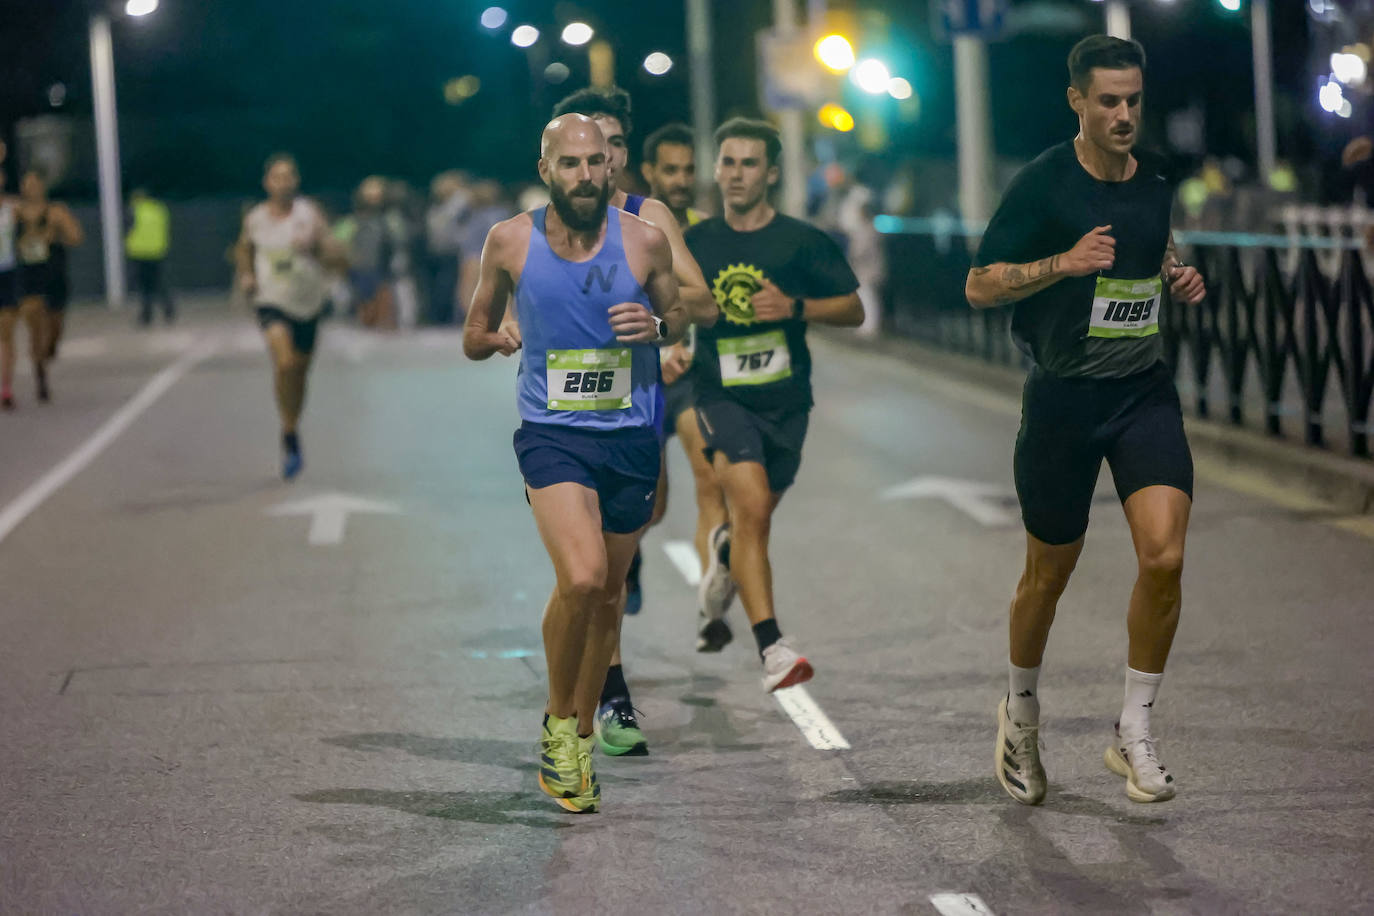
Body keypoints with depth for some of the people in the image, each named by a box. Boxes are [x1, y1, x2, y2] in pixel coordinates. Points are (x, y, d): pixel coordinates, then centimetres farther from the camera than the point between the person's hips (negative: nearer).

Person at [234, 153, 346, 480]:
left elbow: (340, 257, -9)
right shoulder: (255, 219, -1)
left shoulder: (310, 214, -6)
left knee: (300, 373, 14)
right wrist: (246, 276, 3)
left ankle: (291, 438, 37)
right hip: (272, 302, -1)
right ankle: (291, 440, -16)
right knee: (284, 362, -25)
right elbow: (244, 250, 21)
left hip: (307, 304, 1)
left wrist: (315, 246, -27)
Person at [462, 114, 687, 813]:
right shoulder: (510, 241, -1)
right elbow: (473, 336, 13)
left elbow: (679, 317, 14)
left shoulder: (644, 240, -1)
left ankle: (579, 740, 30)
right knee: (581, 578, -23)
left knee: (608, 594, 12)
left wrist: (656, 325, -6)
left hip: (631, 438, 2)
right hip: (552, 433, -2)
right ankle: (558, 721, 0)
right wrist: (493, 338, -7)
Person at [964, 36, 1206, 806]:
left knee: (1165, 555, -15)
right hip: (1064, 396, -3)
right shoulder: (1043, 184, -9)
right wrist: (1063, 263, -22)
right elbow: (980, 285, -8)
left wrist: (1178, 276, 4)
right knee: (1049, 574, 9)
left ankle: (1136, 733, 1)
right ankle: (1022, 712, 36)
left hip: (1146, 389, 3)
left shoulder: (1155, 178, 6)